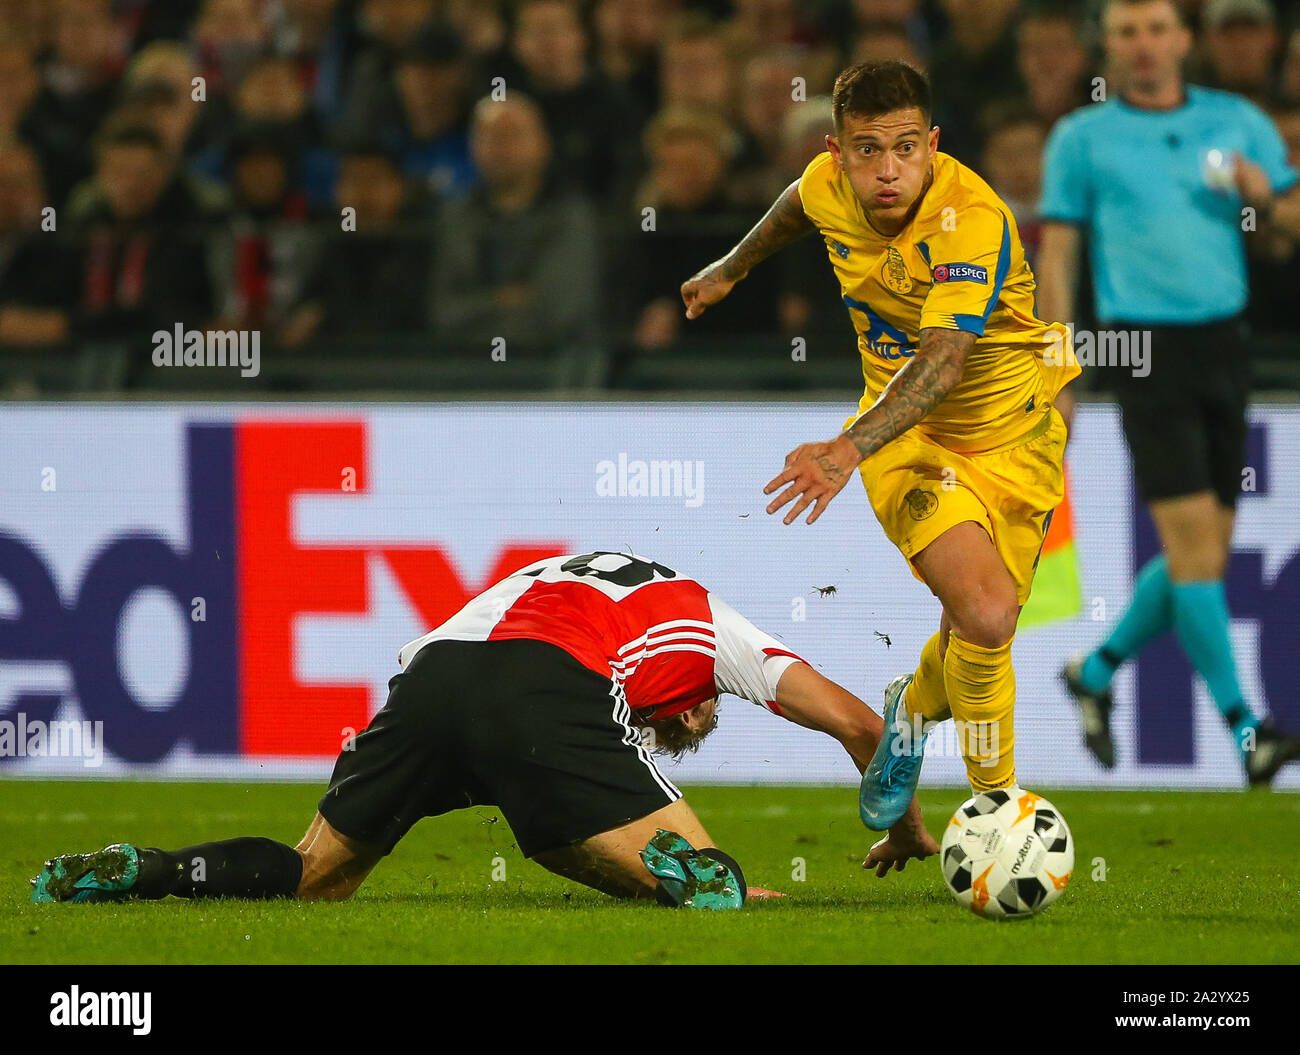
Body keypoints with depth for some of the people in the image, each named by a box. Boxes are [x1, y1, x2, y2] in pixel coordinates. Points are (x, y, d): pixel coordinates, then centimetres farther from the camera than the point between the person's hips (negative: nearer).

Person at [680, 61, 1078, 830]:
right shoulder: (830, 186, -13)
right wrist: (732, 270, 33)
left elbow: (942, 360, -43)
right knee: (983, 616, -22)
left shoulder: (974, 223, -30)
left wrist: (851, 450, -57)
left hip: (1014, 429, -2)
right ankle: (995, 802, -3)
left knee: (982, 630, 1)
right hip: (907, 430, 2)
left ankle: (915, 707, 38)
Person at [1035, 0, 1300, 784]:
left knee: (1208, 551, 6)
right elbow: (1058, 255, 3)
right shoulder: (1082, 139, 2)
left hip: (1224, 343, 4)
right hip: (1144, 346, -4)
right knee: (1193, 542, -13)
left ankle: (1098, 670, 28)